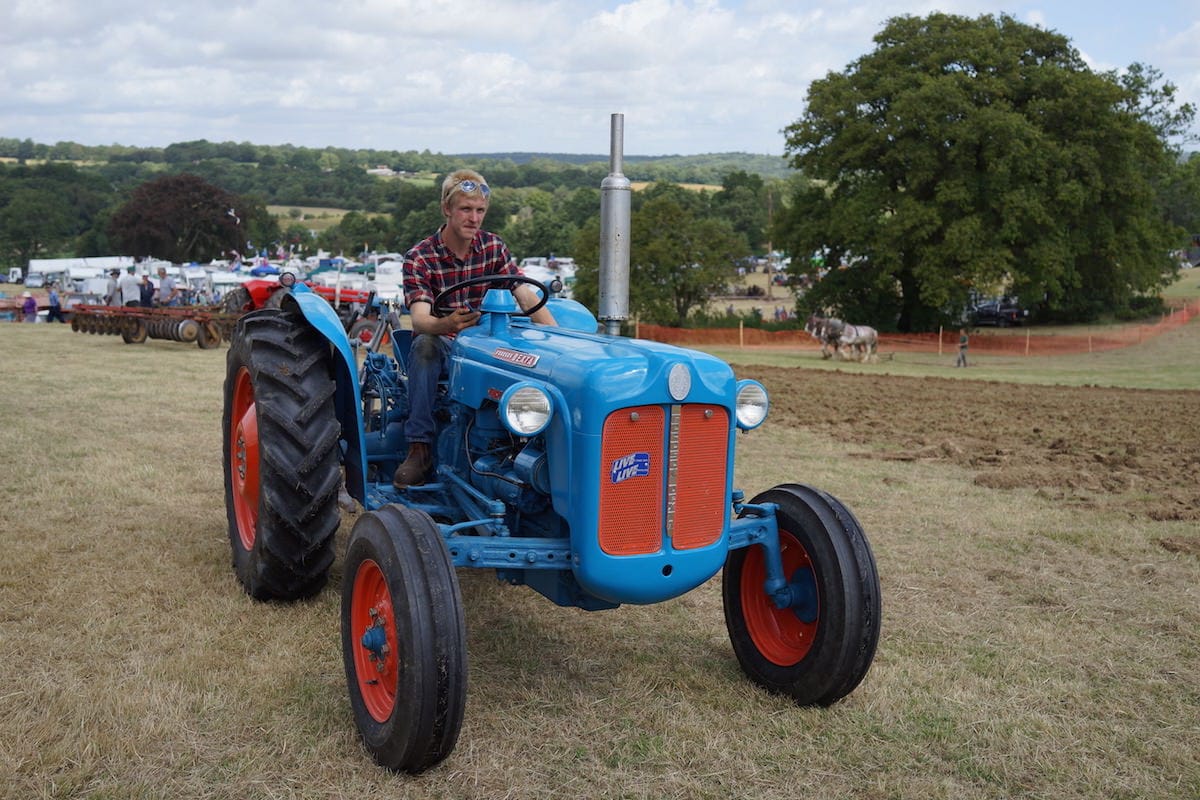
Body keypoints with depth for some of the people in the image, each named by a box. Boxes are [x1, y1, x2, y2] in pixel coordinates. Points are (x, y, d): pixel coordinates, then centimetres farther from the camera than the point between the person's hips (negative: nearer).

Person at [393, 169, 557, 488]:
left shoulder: (494, 247, 2)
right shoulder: (419, 258, -10)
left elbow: (527, 297, -7)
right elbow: (419, 319, -25)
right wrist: (445, 325, -50)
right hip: (440, 345, -2)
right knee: (424, 345, -38)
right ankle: (419, 447, -33)